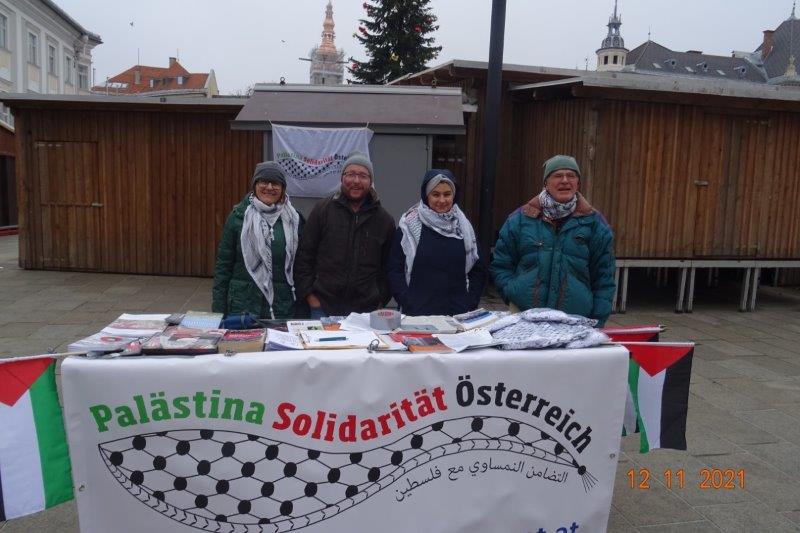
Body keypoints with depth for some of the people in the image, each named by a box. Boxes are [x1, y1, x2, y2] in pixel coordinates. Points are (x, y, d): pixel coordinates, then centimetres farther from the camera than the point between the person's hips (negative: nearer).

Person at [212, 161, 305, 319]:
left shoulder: (294, 219, 3)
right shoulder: (238, 216, 0)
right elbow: (223, 264, 3)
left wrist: (302, 311, 3)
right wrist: (219, 310, 1)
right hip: (243, 308, -1)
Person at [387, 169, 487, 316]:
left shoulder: (463, 226, 6)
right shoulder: (409, 226, -2)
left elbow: (478, 270, 8)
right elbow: (395, 270, -4)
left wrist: (470, 305, -2)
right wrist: (408, 304, -13)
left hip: (457, 313, 2)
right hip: (416, 314, -2)